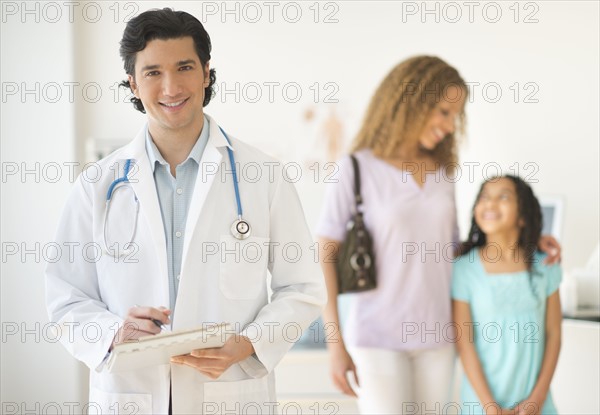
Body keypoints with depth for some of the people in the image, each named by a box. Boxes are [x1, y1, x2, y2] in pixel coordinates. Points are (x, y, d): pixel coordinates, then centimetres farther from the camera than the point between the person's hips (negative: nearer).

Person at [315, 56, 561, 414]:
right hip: (378, 336, -5)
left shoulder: (441, 172, 7)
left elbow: (452, 250, 14)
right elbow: (324, 258, -8)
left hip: (434, 335, 5)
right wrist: (335, 345, -13)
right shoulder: (356, 170, -9)